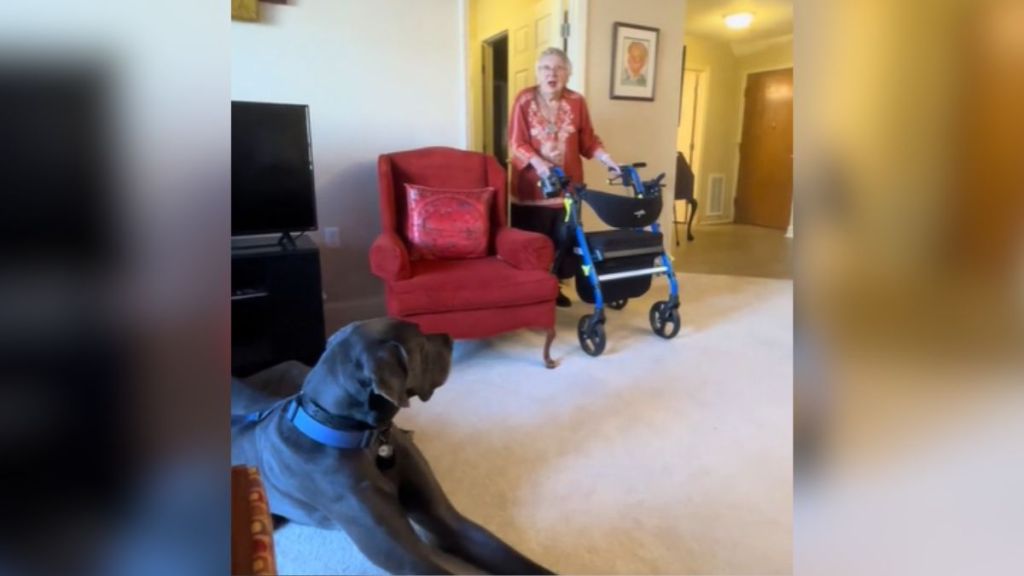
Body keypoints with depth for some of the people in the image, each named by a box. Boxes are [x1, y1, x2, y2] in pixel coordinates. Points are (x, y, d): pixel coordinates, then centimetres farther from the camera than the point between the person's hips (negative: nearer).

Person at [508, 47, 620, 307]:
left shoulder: (577, 101, 4)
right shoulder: (524, 100, -4)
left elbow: (588, 140, 8)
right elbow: (516, 143, -9)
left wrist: (606, 158, -7)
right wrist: (538, 162, -24)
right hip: (532, 185, -3)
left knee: (564, 239, 8)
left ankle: (555, 286, 24)